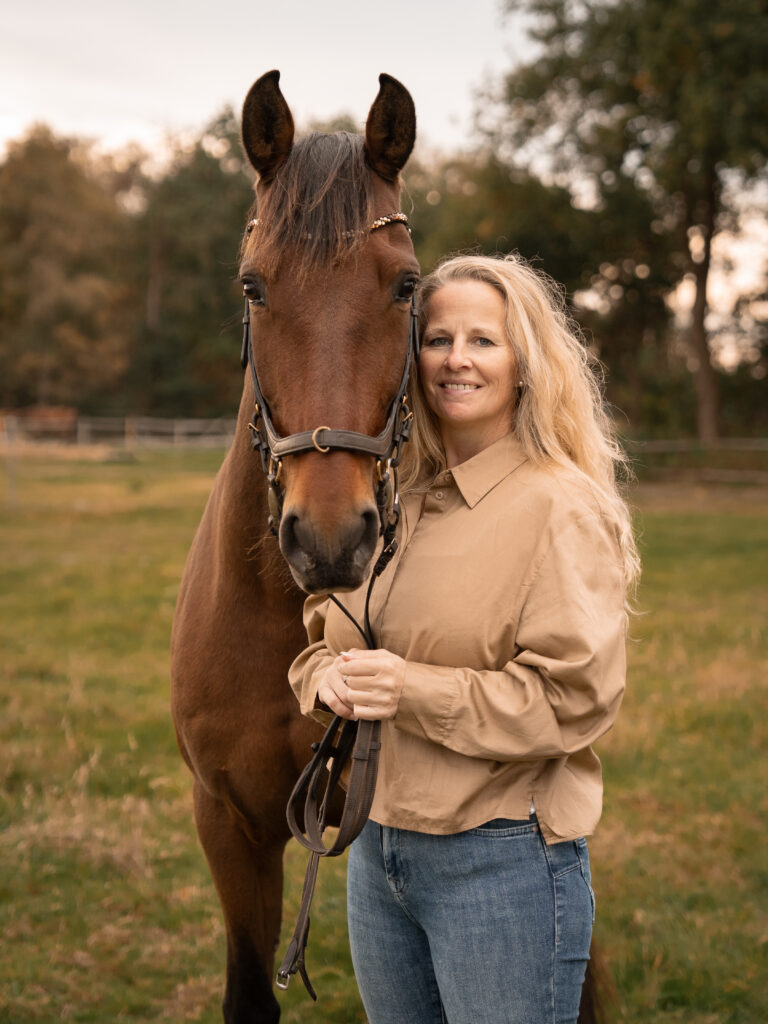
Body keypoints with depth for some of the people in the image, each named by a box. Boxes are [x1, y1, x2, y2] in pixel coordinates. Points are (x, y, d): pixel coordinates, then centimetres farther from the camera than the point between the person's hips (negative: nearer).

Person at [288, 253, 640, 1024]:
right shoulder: (386, 501, 8)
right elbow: (319, 632, 16)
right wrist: (326, 677, -7)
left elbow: (576, 699, -18)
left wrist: (413, 692, -24)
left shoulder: (566, 509, -12)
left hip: (504, 859, -6)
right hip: (377, 848, 7)